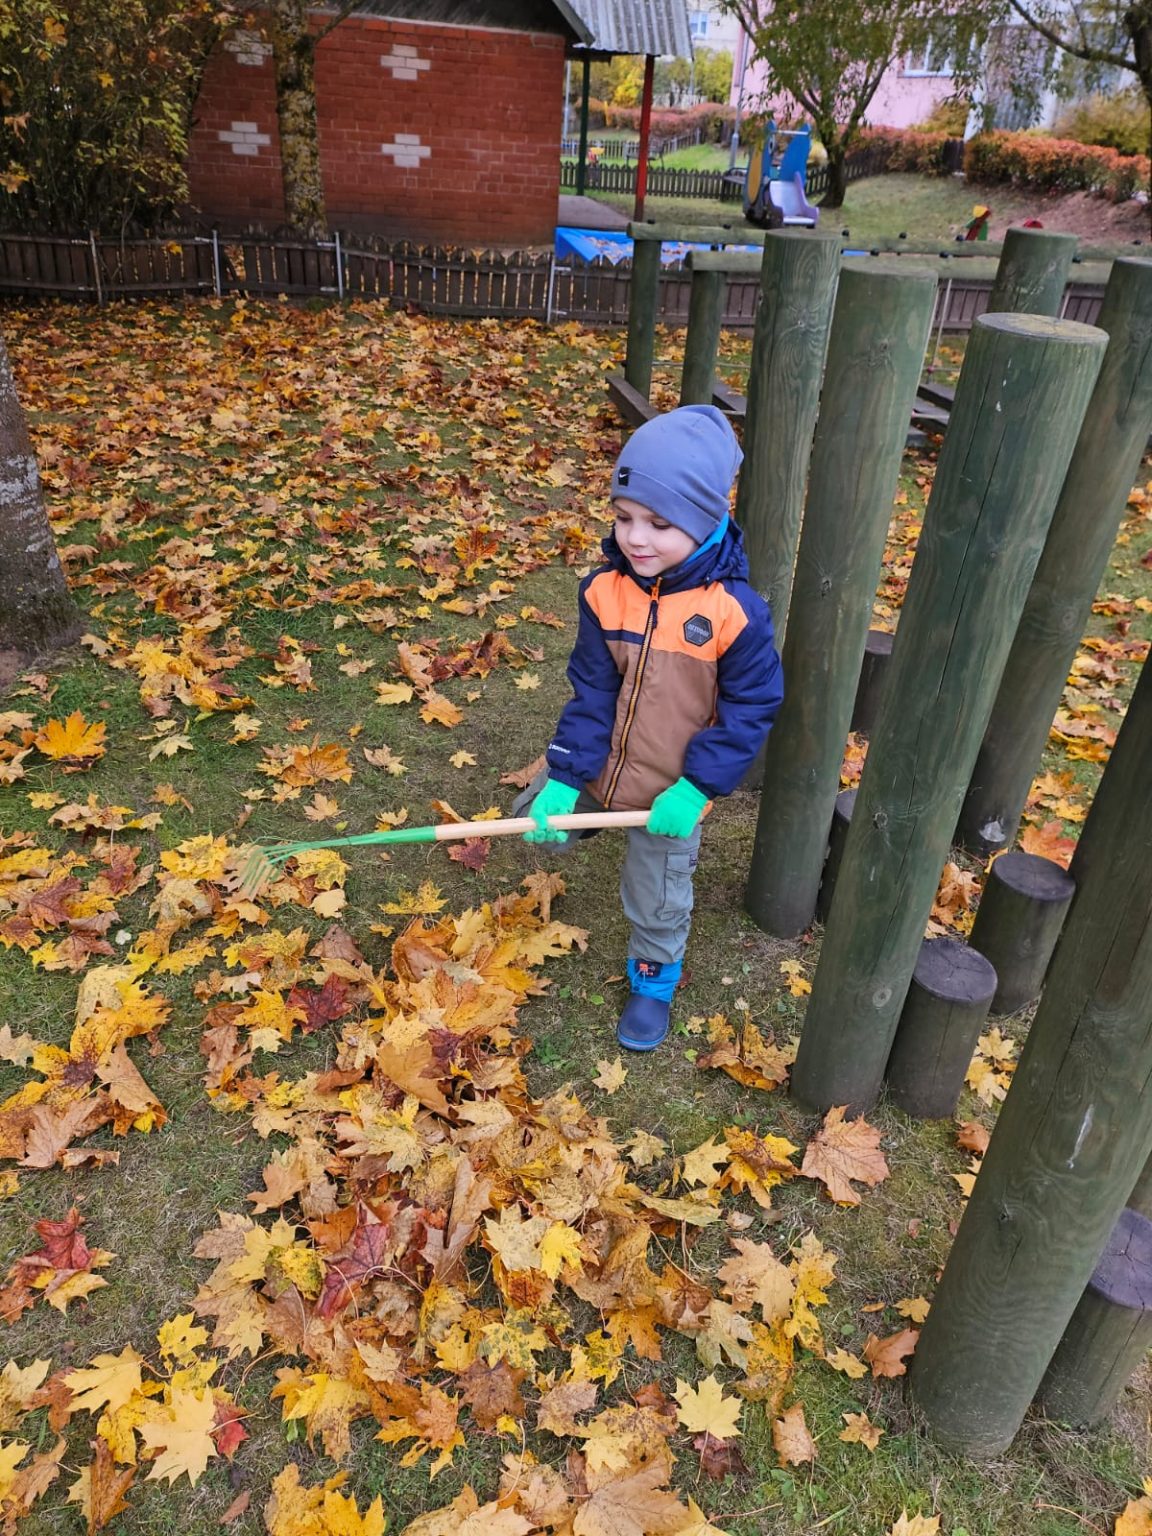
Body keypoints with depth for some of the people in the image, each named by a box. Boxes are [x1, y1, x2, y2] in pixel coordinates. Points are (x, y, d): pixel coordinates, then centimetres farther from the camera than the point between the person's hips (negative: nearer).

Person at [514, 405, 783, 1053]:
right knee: (537, 815, 21)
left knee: (659, 902, 15)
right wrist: (563, 778, -17)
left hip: (670, 788, -3)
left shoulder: (734, 611, -25)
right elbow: (592, 690, -10)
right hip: (597, 764, 3)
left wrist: (696, 789, -22)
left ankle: (654, 979, 45)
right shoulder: (605, 591, -15)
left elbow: (751, 706, -16)